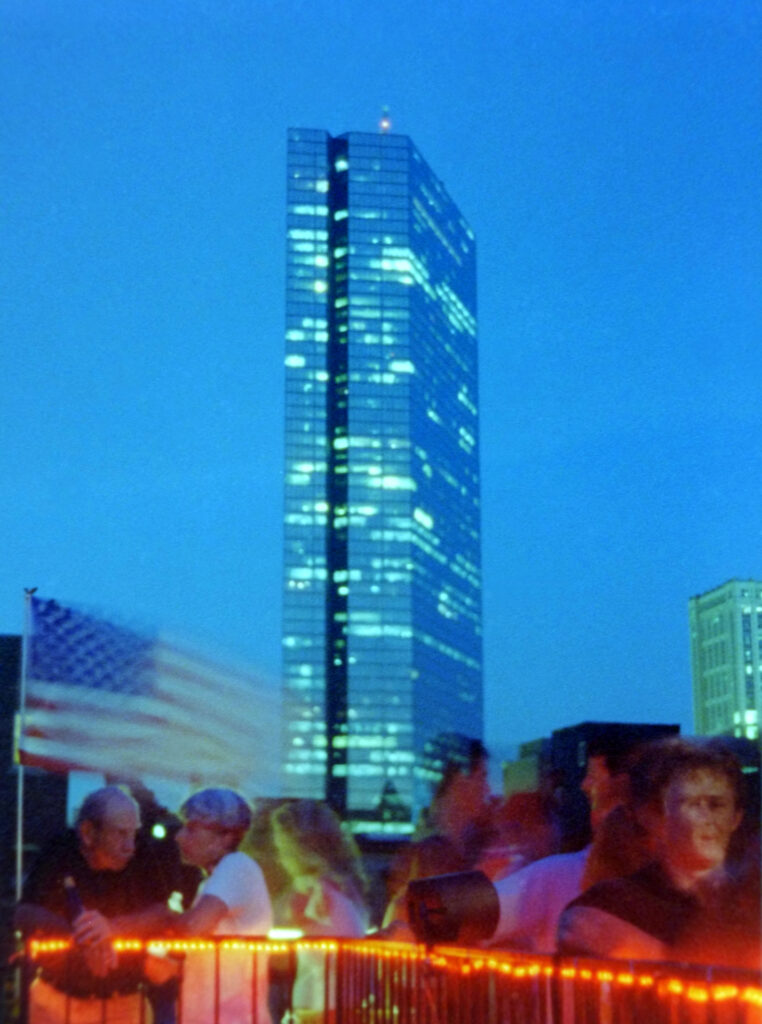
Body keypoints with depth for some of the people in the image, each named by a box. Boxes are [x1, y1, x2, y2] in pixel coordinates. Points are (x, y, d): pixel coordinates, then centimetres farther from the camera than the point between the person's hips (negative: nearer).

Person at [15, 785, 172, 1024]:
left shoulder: (140, 862, -6)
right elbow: (24, 915, -17)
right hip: (59, 997, 0)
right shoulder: (59, 855, -10)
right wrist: (80, 934, -34)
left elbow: (163, 913, -14)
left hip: (121, 1001, 0)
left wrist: (112, 927, -32)